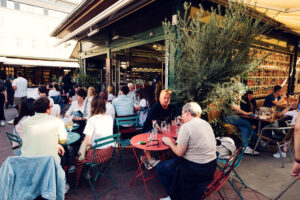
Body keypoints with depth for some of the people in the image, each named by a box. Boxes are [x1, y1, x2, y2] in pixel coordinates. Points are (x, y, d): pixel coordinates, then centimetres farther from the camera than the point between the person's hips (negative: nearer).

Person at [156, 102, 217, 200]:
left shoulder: (186, 127, -20)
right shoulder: (206, 123, 5)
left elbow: (179, 152, -18)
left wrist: (169, 142, 0)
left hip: (197, 169, -9)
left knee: (160, 168, 5)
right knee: (172, 161, 29)